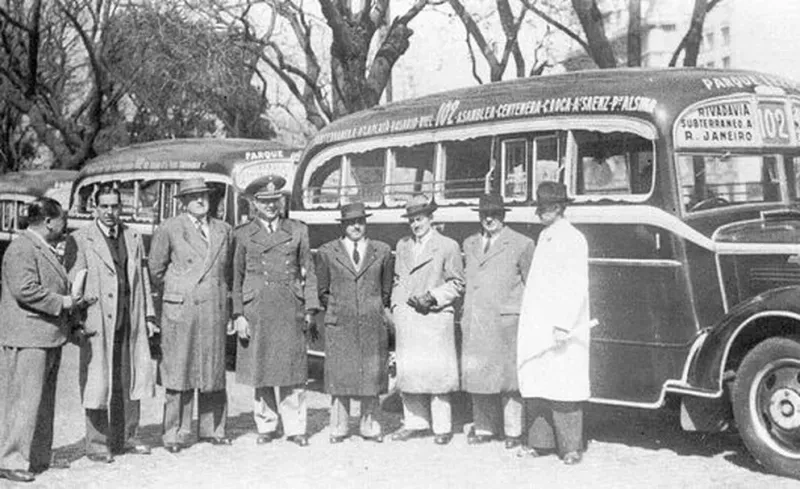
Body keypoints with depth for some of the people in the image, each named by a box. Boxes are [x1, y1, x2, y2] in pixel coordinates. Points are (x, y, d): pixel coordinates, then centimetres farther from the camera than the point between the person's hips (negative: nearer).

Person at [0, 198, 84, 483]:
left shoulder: (46, 250, 19)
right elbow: (24, 289, -24)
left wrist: (71, 302, 12)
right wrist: (62, 302, -18)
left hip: (48, 336, 10)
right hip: (27, 338, -10)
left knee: (44, 401, 15)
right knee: (23, 400, -6)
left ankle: (39, 457, 24)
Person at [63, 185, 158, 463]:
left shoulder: (133, 239, 14)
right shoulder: (79, 240, -1)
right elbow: (72, 283, -4)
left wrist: (148, 315, 11)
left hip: (130, 323, 5)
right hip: (97, 324, -5)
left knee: (129, 383, 11)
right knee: (97, 385, -1)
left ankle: (125, 439, 23)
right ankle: (97, 445, 8)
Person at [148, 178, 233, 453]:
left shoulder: (223, 230, 14)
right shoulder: (169, 229, 1)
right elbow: (156, 269, 6)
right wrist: (172, 296, 10)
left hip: (215, 309, 4)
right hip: (181, 309, -4)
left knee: (214, 370, 9)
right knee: (179, 370, -1)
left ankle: (212, 429, 19)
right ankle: (177, 433, 6)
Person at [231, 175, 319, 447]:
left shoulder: (298, 231, 10)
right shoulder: (243, 235, 7)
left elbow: (308, 272, 10)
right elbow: (237, 277, 7)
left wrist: (310, 309, 3)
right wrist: (238, 315, -1)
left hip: (290, 309, 0)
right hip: (256, 310, 0)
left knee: (292, 371, 1)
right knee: (260, 372, 5)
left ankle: (295, 428, 10)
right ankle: (267, 426, 18)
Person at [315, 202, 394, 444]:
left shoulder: (382, 251, 7)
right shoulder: (327, 252, 4)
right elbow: (322, 292, 12)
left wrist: (380, 310, 10)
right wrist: (335, 310, 7)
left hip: (373, 324, 1)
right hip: (340, 324, -1)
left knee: (372, 375, 4)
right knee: (339, 376, 1)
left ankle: (369, 427, 15)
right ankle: (338, 428, 12)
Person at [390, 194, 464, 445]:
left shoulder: (448, 246, 2)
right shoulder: (402, 246, 18)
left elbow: (457, 283, 1)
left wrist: (433, 297, -10)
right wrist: (396, 305, 10)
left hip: (435, 316, -5)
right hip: (406, 318, 5)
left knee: (436, 371, -5)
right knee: (408, 371, 5)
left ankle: (442, 427, 4)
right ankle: (415, 422, 17)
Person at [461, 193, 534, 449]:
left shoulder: (521, 244, 1)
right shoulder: (470, 244, 17)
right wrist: (466, 314, 12)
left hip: (506, 320, -5)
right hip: (474, 322, 5)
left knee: (508, 374, 0)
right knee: (476, 373, 6)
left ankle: (514, 431, 10)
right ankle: (484, 427, 18)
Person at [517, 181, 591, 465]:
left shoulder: (573, 239, -8)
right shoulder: (544, 237, 16)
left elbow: (577, 287, -14)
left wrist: (564, 325, -20)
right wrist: (528, 320, 15)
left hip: (560, 327, -8)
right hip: (536, 325, 8)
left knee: (563, 386, -5)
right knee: (535, 384, 9)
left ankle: (571, 447, 3)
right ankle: (540, 441, 18)